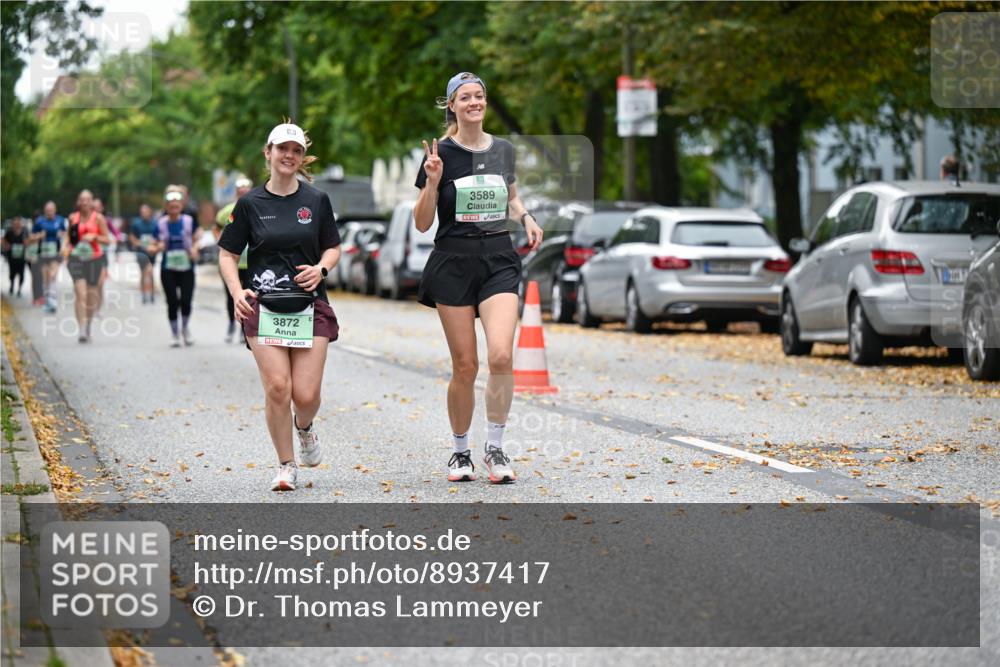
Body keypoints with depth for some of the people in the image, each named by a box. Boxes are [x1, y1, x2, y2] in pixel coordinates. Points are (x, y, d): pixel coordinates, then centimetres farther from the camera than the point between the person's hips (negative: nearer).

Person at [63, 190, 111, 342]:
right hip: (76, 258, 0)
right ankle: (82, 330, -19)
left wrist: (94, 237, -17)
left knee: (91, 294, 9)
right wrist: (65, 246, 1)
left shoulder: (98, 218, 0)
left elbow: (107, 240, 0)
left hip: (94, 259, 0)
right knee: (81, 293, -14)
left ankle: (88, 325, 32)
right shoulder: (73, 218, 6)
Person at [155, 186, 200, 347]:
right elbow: (158, 245, 7)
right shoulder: (161, 224, 1)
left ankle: (185, 328, 19)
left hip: (186, 267, -1)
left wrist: (194, 248, -12)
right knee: (172, 302, 0)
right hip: (168, 269, 1)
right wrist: (158, 247, -15)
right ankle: (175, 334, 14)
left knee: (186, 301, -8)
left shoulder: (189, 221, 0)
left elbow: (196, 239, 9)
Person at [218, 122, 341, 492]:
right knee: (277, 388, -13)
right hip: (264, 309, -1)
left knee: (306, 394, -6)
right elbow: (227, 254, 7)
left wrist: (321, 268, -7)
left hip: (310, 307, 1)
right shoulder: (250, 203, 2)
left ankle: (304, 428, 31)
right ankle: (286, 465, 5)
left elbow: (333, 247, 15)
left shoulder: (317, 200, 5)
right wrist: (237, 292, -9)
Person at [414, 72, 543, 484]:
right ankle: (460, 452, 17)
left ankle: (495, 449, -2)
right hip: (453, 264, -2)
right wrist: (433, 181, -18)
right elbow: (422, 224, -2)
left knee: (501, 356, -16)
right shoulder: (441, 153, -3)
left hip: (498, 261, 2)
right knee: (465, 365, -1)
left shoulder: (503, 150, 9)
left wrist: (526, 218, 6)